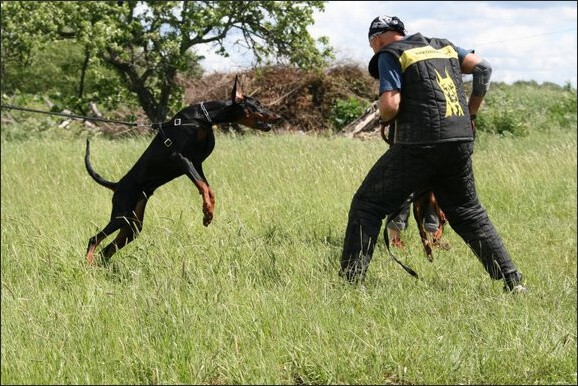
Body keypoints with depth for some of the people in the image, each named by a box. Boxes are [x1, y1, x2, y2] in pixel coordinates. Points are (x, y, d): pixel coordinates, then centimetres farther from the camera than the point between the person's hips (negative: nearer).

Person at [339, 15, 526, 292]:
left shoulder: (390, 54, 1)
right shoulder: (443, 46, 20)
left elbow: (390, 105, -11)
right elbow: (482, 67, 12)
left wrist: (384, 117, 11)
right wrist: (471, 112, 19)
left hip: (419, 146, -6)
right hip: (461, 142, 6)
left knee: (367, 205, 4)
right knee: (469, 214, 19)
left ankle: (350, 279, -2)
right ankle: (512, 281, 14)